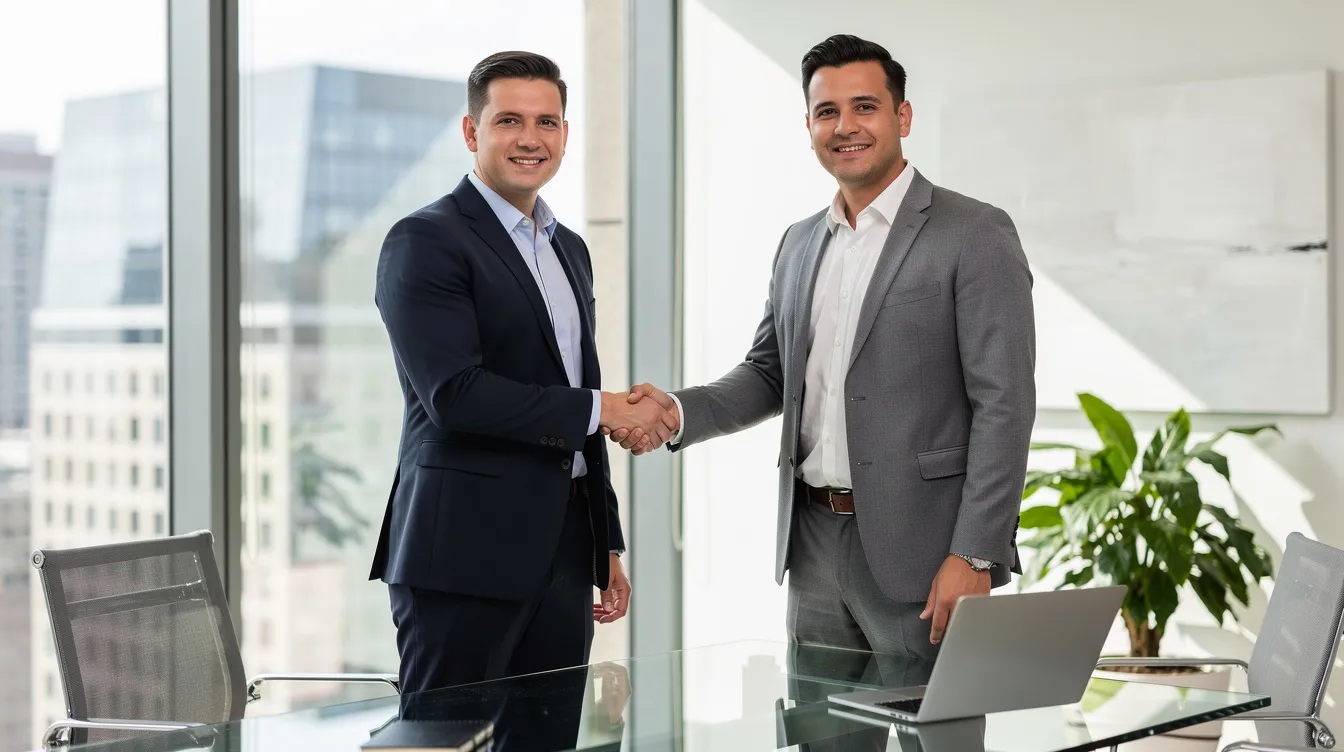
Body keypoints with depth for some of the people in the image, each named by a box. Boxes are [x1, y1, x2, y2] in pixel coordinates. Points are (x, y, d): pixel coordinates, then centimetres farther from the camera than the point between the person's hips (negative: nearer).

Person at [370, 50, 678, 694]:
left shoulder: (570, 249, 18)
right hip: (466, 553, -7)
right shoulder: (425, 241, -7)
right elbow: (455, 394, -19)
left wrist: (606, 546, 19)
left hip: (564, 549, 7)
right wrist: (601, 409, -13)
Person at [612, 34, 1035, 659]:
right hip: (813, 545, 6)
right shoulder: (799, 244, 14)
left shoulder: (977, 236, -7)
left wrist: (973, 557, -17)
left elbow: (1003, 407, -11)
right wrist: (678, 411, 0)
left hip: (916, 549, -6)